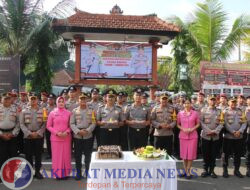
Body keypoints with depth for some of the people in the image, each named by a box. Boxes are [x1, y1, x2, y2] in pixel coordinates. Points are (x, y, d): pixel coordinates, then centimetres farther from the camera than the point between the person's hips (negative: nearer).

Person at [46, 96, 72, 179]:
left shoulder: (68, 113, 3)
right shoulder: (52, 113, 2)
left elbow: (70, 125, 8)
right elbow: (48, 126, 3)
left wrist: (67, 132, -10)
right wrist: (56, 133, -10)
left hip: (66, 137, 1)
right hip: (55, 138, -1)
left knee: (66, 155, 4)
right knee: (56, 156, 2)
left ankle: (65, 173, 15)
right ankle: (58, 173, 14)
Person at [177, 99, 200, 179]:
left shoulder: (195, 113, 1)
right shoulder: (180, 113, 3)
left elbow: (198, 124, 6)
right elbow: (178, 124, 8)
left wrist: (193, 129, -11)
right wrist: (183, 129, -10)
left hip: (193, 135, -1)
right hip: (183, 135, 1)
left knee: (191, 154, 0)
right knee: (184, 154, 5)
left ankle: (188, 172, 10)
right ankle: (186, 171, 18)